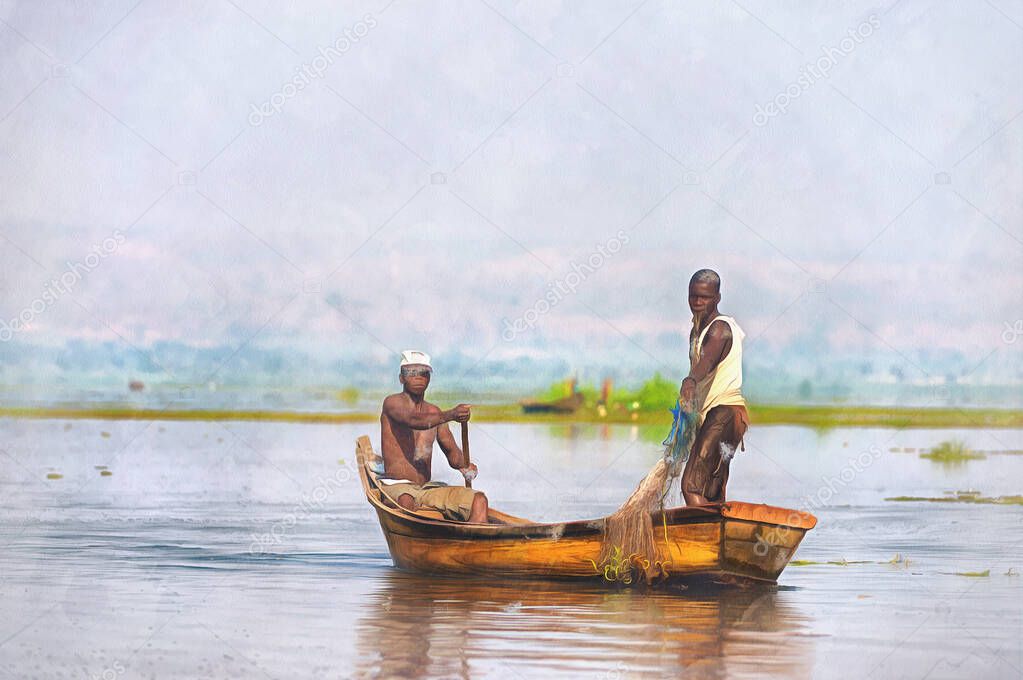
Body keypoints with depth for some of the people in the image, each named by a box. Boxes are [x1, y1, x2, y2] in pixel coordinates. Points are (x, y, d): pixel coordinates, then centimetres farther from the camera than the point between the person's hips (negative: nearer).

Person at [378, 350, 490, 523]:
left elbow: (451, 452, 17)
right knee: (406, 501, -41)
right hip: (396, 487, -6)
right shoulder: (392, 403, -4)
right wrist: (450, 415, -41)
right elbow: (414, 420, -25)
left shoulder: (434, 412, 15)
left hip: (428, 488, 6)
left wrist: (462, 465, -7)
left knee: (479, 500, -14)